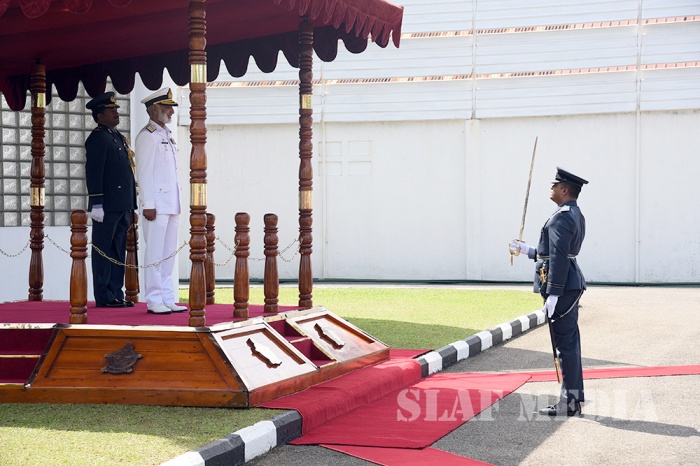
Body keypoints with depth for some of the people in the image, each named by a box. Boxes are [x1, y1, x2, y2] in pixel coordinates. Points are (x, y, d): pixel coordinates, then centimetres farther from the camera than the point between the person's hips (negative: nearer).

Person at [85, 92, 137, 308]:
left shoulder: (119, 138, 19)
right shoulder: (98, 138, -9)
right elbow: (93, 173, -15)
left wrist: (131, 206, 19)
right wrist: (96, 204, -20)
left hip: (122, 207, 9)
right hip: (108, 207, -9)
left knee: (118, 252, 11)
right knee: (104, 251, -2)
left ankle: (116, 294, 17)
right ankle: (104, 297, 2)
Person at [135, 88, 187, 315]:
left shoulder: (167, 136, 19)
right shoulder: (147, 136, -7)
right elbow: (144, 173, -12)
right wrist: (148, 205, -17)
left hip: (171, 206, 9)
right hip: (156, 205, -9)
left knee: (169, 254, 9)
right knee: (155, 254, -5)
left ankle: (168, 299, 14)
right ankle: (154, 301, -2)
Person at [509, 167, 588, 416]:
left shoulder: (561, 218, -16)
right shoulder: (576, 215, 17)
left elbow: (559, 258, -22)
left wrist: (553, 294, -23)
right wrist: (530, 251, 27)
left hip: (561, 286, -11)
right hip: (571, 286, 11)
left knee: (565, 344, -6)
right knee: (570, 343, 13)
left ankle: (569, 403, -2)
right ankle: (574, 399, 18)